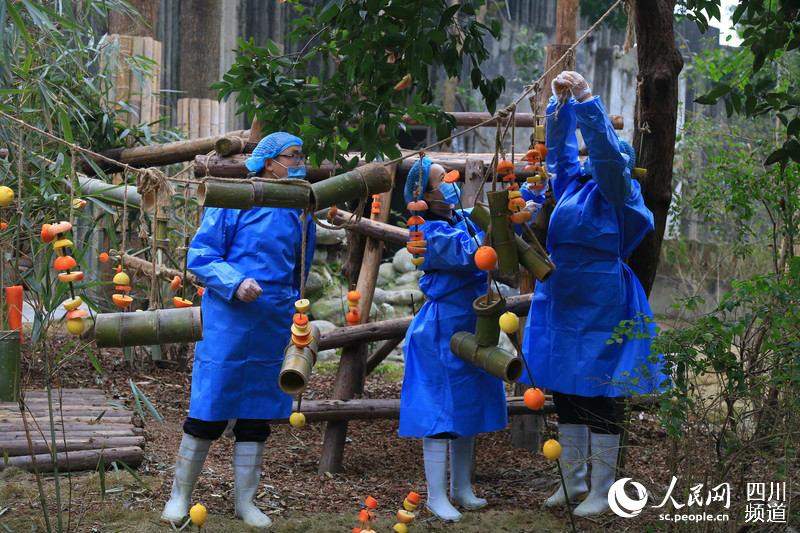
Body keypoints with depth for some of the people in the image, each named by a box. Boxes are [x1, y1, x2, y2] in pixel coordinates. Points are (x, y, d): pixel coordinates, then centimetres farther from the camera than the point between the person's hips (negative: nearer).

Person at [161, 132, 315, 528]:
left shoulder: (299, 212, 10)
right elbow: (200, 257, -6)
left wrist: (295, 316, 22)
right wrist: (236, 283, -21)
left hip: (274, 329, 5)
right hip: (228, 324, -5)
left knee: (257, 416, 10)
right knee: (207, 413, -1)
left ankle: (245, 501, 20)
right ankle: (180, 496, 13)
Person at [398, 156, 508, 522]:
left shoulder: (463, 221, 6)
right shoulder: (431, 234, -17)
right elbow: (471, 257, -27)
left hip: (471, 329, 8)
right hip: (441, 331, -8)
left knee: (468, 409, 15)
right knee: (441, 412, -3)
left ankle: (462, 489, 27)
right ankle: (436, 497, 6)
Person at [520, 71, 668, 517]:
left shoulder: (616, 192, -6)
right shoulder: (572, 184, 12)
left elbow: (606, 148, -19)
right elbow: (559, 146, 16)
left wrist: (586, 99, -23)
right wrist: (561, 103, 3)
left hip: (600, 306, -7)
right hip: (562, 302, 7)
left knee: (601, 394, -1)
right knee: (565, 389, 12)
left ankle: (602, 489, 7)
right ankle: (573, 479, 24)